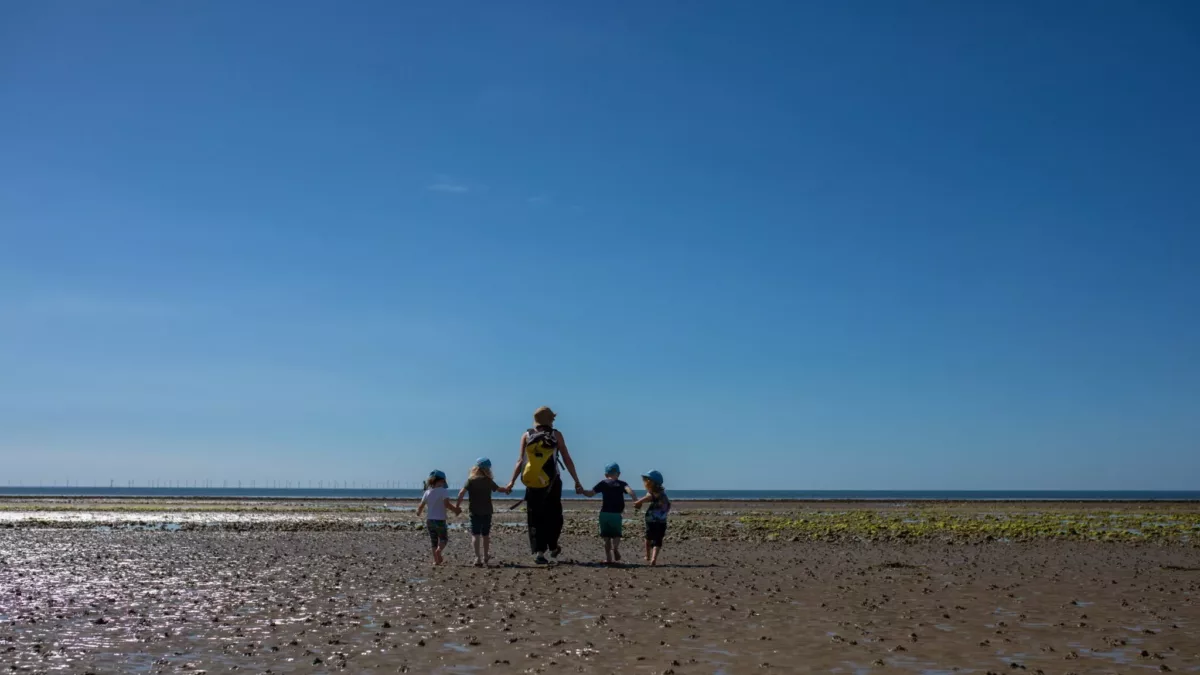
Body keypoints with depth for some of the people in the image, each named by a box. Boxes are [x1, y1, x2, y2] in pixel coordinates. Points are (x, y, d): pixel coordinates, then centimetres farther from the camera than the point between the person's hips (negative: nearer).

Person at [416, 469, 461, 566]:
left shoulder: (427, 492, 5)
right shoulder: (442, 490, -11)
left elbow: (421, 506, 11)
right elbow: (447, 504, -22)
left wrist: (418, 513, 30)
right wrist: (455, 509, -9)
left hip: (429, 520, 5)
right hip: (440, 520, -5)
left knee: (434, 541, 13)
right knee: (443, 539, 9)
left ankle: (436, 560, 8)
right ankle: (438, 551, -20)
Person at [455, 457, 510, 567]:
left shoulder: (471, 480, -4)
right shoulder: (489, 481, 4)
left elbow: (462, 492, -16)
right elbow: (498, 489, 22)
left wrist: (457, 505, -8)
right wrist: (506, 489, 43)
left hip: (475, 512, -2)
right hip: (487, 512, 2)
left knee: (475, 534, -5)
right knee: (486, 534, 16)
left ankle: (477, 557, -19)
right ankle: (486, 557, 29)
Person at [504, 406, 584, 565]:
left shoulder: (526, 436, 5)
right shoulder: (556, 435, 3)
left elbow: (520, 461, -1)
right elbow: (567, 460, 1)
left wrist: (512, 482, 3)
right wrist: (577, 481, 5)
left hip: (532, 484, 1)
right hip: (552, 483, -1)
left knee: (535, 519, 6)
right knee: (553, 516, 17)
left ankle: (539, 552, -3)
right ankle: (553, 548, 19)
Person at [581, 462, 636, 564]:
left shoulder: (603, 483, 9)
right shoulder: (621, 484, 7)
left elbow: (591, 493, 0)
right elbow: (629, 490, -13)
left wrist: (582, 491, 11)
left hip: (604, 513, 1)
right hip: (616, 514, -1)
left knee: (606, 537, 10)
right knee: (616, 535, 10)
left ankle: (608, 558, 4)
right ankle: (615, 546, -21)